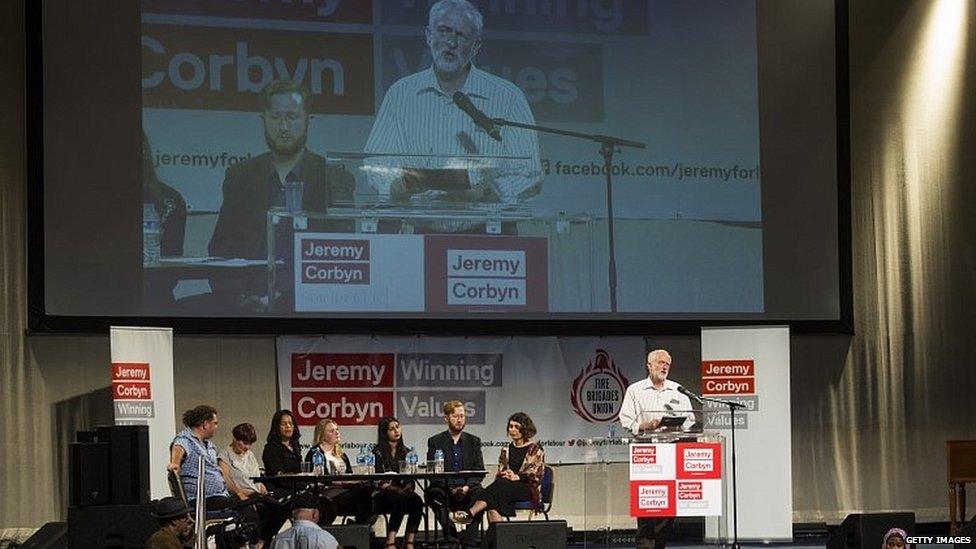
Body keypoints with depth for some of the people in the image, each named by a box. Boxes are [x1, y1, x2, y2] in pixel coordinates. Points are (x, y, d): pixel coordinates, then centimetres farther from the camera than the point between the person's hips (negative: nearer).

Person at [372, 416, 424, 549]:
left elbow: (410, 478, 14)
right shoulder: (378, 452, 1)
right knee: (400, 500, -37)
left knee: (417, 501, -29)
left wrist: (408, 488, -9)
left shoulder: (405, 452, 17)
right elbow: (379, 482, -6)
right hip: (381, 494, -4)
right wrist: (396, 489, -19)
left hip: (401, 492, 4)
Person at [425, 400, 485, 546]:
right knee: (433, 494, -35)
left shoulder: (473, 441, 15)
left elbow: (479, 470, 6)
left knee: (479, 492, -33)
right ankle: (452, 538, -27)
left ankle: (469, 542, -29)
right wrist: (451, 489, -14)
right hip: (444, 491, -1)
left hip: (467, 492, 1)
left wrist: (467, 486, -14)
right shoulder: (435, 442, 9)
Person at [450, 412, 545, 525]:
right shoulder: (506, 450, 20)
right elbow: (499, 474, 18)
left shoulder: (535, 449, 4)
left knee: (500, 486, -36)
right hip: (506, 487, 4)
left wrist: (517, 477, -16)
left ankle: (470, 513, -46)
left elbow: (537, 477, -2)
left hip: (529, 490, -4)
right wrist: (503, 476, -7)